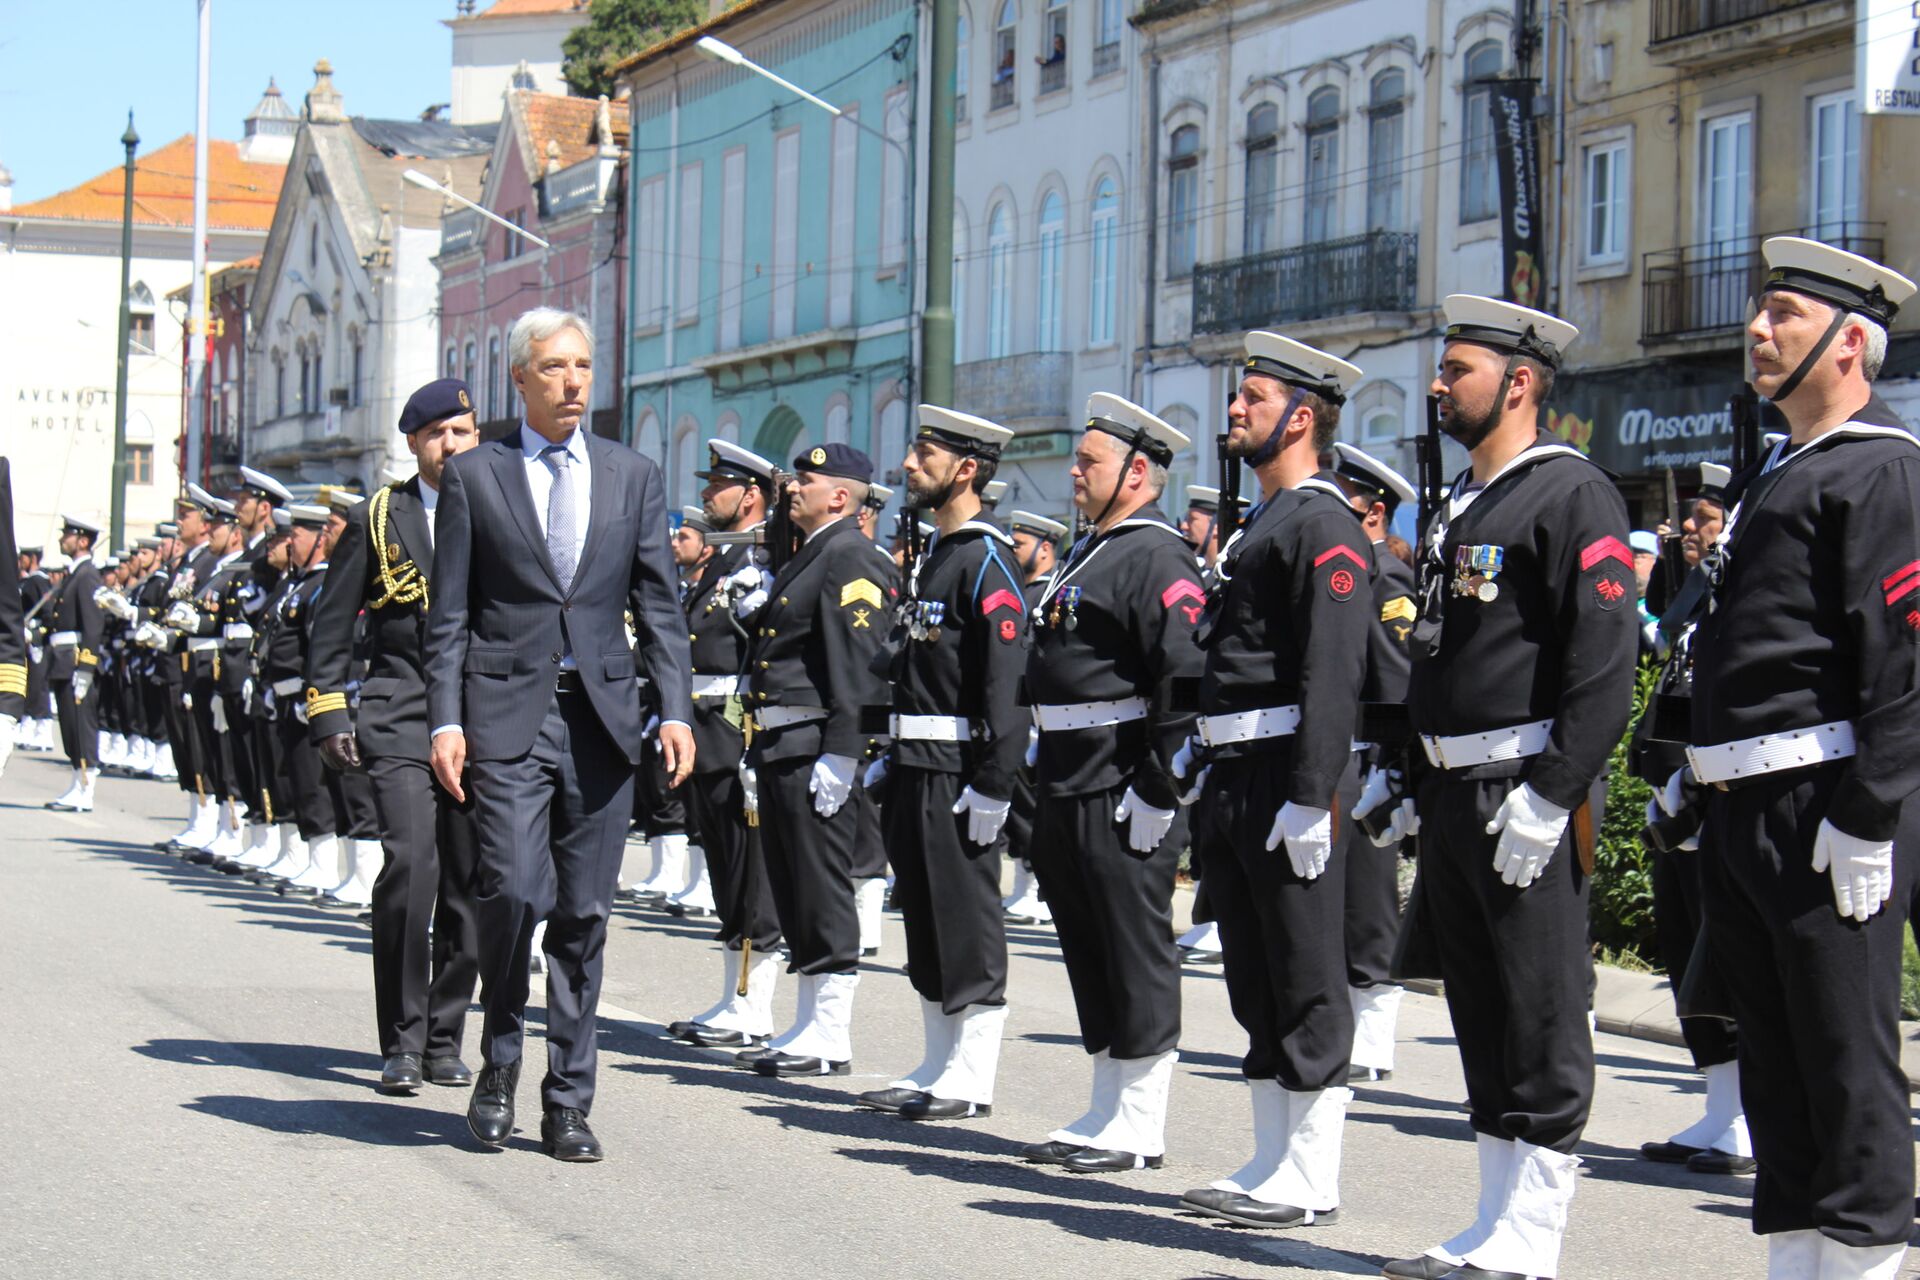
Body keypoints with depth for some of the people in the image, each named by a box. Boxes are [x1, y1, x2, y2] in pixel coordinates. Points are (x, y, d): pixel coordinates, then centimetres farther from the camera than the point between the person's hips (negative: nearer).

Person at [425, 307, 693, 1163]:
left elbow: (659, 605, 10)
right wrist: (445, 720, -6)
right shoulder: (474, 476, 5)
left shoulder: (633, 477, 11)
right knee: (515, 890, -15)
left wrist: (675, 710, -2)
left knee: (584, 913, 3)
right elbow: (448, 615, 4)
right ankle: (501, 1058, 9)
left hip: (601, 717, 2)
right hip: (507, 714, -2)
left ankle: (568, 1101, 11)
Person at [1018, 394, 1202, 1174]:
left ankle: (1140, 1128, 4)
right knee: (1089, 953, 14)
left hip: (1120, 797, -10)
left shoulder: (1157, 559, -13)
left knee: (1136, 956, -2)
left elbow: (1187, 683, -21)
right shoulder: (1090, 554, 18)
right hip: (1068, 791, 10)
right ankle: (1106, 1115, 23)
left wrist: (1156, 790, -22)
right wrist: (1046, 783, 20)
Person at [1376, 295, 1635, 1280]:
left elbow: (1605, 667, -18)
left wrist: (1548, 796, -22)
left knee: (1543, 1026, -3)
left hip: (1527, 803, -9)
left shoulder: (1573, 495, -11)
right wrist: (1418, 785, 19)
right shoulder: (1460, 505, 17)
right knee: (1481, 1017, 13)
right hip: (1452, 797, 9)